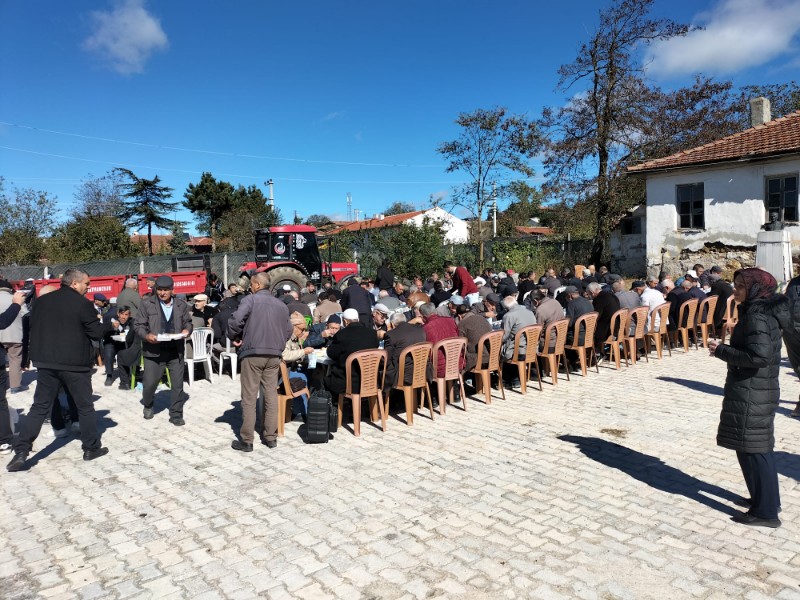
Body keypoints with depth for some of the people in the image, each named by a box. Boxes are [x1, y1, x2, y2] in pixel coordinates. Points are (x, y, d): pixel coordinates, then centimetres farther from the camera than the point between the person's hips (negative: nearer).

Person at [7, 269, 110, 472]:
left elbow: (33, 328, 16)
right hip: (75, 363, -5)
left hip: (46, 362, 5)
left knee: (40, 407, 11)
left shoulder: (41, 301, 8)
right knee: (85, 407, 9)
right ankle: (91, 448, 17)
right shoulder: (82, 303, -11)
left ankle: (21, 452, 3)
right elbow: (97, 333, -8)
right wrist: (104, 324, 11)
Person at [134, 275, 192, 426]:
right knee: (149, 383, 3)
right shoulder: (147, 303, -2)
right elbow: (138, 324, -1)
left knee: (178, 384, 4)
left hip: (175, 351, 2)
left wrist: (187, 330, -8)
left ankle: (176, 415, 19)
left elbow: (188, 322, 15)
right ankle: (148, 405, 36)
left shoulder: (181, 304, 5)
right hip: (154, 351, -2)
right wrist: (146, 335, -20)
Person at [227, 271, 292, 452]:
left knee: (249, 398, 1)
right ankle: (271, 437, 16)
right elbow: (288, 331, 12)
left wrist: (234, 337, 0)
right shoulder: (281, 305, 12)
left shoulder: (250, 299, -4)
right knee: (271, 395, 11)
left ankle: (246, 440, 6)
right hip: (274, 355, 5)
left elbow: (235, 320, -16)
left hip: (252, 353, -4)